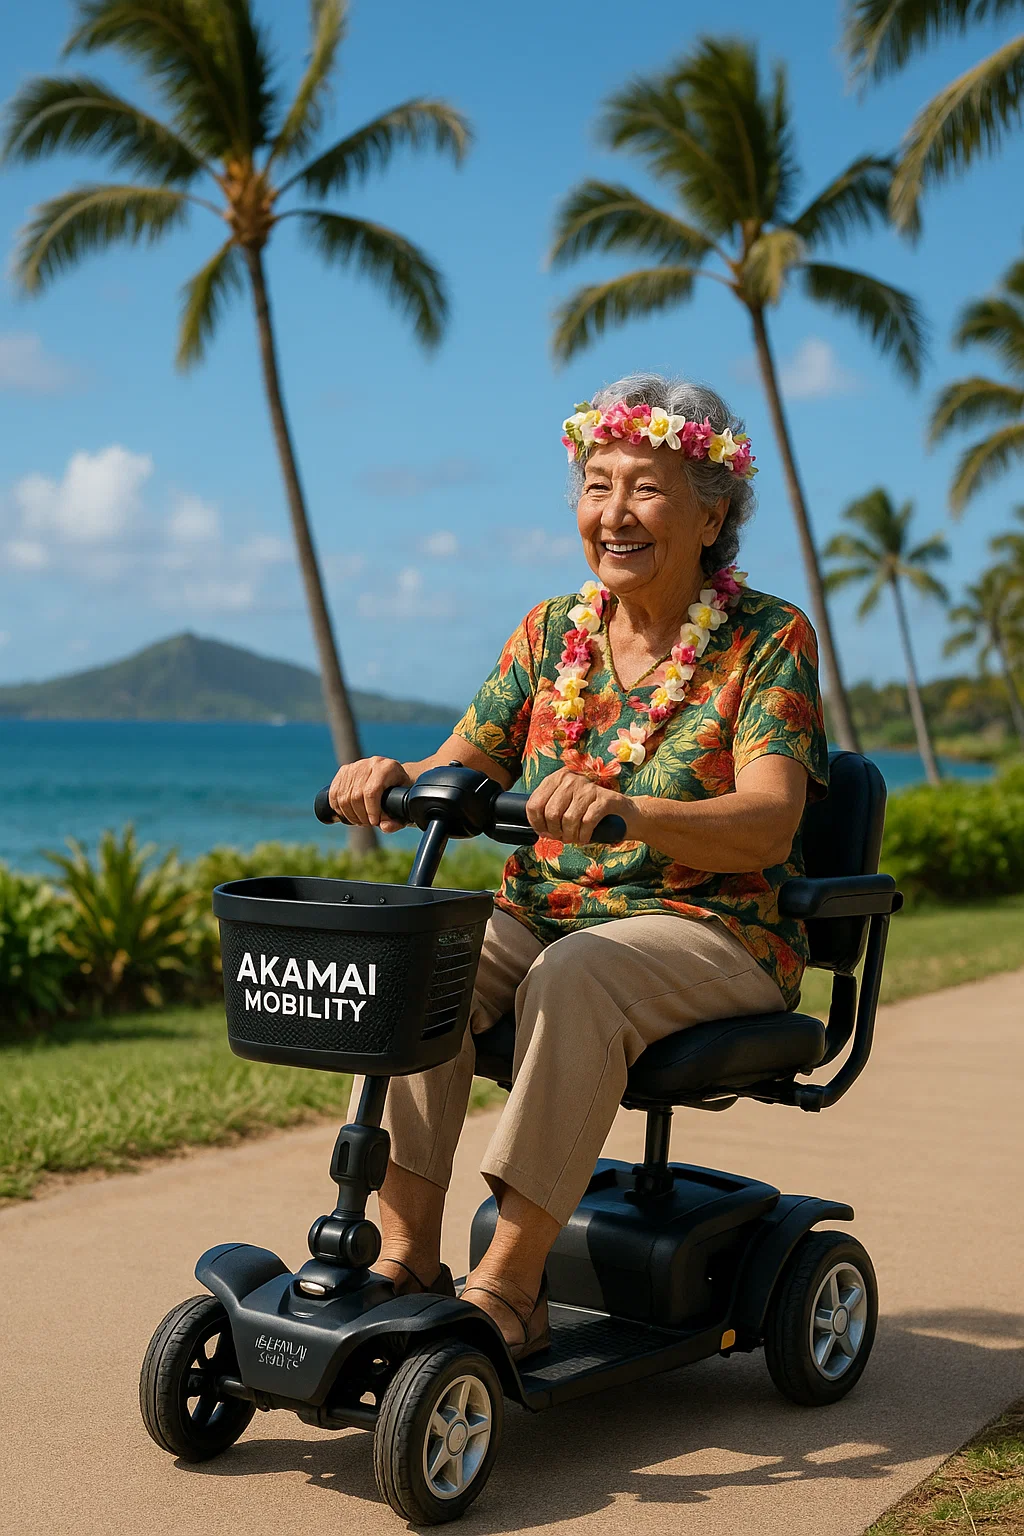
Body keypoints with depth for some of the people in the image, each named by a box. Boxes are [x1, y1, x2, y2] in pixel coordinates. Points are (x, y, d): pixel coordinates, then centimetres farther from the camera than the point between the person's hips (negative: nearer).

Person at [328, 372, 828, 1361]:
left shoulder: (767, 639, -6)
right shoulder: (552, 631, 9)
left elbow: (769, 824, -20)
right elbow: (462, 773, 5)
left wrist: (629, 811, -39)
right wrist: (395, 779, -20)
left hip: (711, 933, -4)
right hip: (543, 917, 5)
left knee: (577, 977, -35)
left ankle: (511, 1282, -29)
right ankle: (406, 1252, -20)